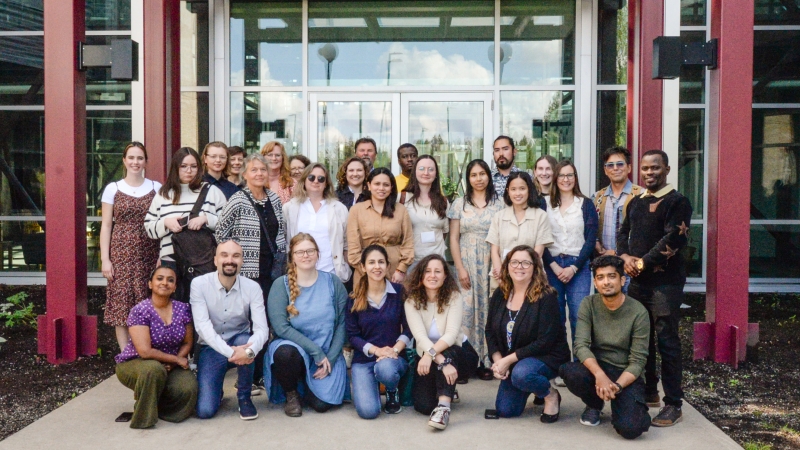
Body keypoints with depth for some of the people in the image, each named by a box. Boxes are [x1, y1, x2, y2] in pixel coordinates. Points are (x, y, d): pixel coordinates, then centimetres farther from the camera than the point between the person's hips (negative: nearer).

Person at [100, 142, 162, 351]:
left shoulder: (156, 188, 7)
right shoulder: (113, 189, 5)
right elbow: (106, 226, 4)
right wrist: (105, 259, -4)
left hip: (149, 255, 1)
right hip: (122, 255, 0)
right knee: (122, 303, -2)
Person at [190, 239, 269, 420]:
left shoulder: (252, 287, -12)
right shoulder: (199, 284, -14)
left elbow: (261, 328, -19)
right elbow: (202, 326, -23)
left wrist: (249, 351, -41)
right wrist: (229, 352, -36)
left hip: (239, 344, 1)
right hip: (211, 348, -1)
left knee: (244, 341, -36)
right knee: (205, 410, -17)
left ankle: (244, 397, -10)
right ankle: (215, 390, 22)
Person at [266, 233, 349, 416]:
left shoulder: (332, 282, 1)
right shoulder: (281, 285, -4)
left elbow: (342, 324, 1)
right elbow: (280, 326, -13)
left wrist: (330, 358, -9)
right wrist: (316, 351, -18)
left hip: (327, 354, 1)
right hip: (293, 347, -1)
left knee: (322, 403, -19)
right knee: (285, 353, -36)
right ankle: (291, 394, -3)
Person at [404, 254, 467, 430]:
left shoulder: (454, 297, -12)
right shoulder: (412, 301, -10)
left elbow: (451, 333, -23)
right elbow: (420, 335, -24)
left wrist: (431, 354, -40)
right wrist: (441, 361, -38)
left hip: (452, 353, -2)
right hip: (425, 357, 2)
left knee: (447, 353, -38)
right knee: (424, 406, -18)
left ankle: (443, 407, -35)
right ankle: (447, 392, 16)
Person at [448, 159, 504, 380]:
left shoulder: (498, 204, 7)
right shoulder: (460, 203, 7)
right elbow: (453, 238, 4)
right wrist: (460, 268, -4)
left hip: (490, 263, 0)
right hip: (467, 262, 0)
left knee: (488, 308, 0)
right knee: (466, 308, -5)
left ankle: (486, 361, 8)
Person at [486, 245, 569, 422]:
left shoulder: (546, 297, -19)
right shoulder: (499, 295, -1)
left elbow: (545, 342, -23)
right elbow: (490, 331, 5)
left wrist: (508, 360, -23)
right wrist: (498, 361, -11)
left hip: (546, 357, -6)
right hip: (512, 362, 6)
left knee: (521, 373, -37)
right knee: (504, 410, 0)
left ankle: (551, 395, -4)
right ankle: (534, 388, 30)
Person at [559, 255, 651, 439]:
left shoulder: (638, 312, -13)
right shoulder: (588, 304, -6)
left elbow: (637, 361, -13)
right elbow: (581, 345, -16)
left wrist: (617, 386, -30)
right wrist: (600, 375, -34)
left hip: (626, 374, -2)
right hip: (596, 367, 2)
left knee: (630, 428, -28)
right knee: (570, 372, -33)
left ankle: (626, 406, 12)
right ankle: (594, 405, 3)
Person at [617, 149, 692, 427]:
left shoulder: (677, 202, -7)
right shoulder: (636, 203, 16)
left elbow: (673, 239, -17)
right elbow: (623, 232, 18)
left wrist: (643, 262, -14)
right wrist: (625, 257, -2)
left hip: (665, 282, -7)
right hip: (637, 281, 7)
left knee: (666, 342, -5)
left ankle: (673, 405, 2)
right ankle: (649, 392, 28)